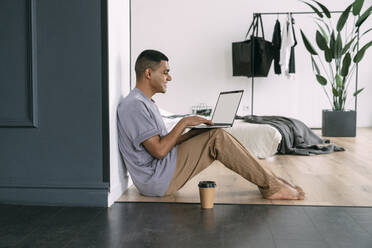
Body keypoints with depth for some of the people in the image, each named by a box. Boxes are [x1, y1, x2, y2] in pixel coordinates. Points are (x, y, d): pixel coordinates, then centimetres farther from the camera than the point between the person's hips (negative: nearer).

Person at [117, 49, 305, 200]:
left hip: (161, 176, 10)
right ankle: (271, 187, -6)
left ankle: (270, 181, 4)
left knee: (215, 135, 5)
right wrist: (184, 122, -13)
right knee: (217, 138, -15)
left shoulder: (145, 103, 17)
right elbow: (159, 150, -22)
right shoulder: (133, 106, -17)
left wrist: (192, 132, 2)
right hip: (156, 182, -10)